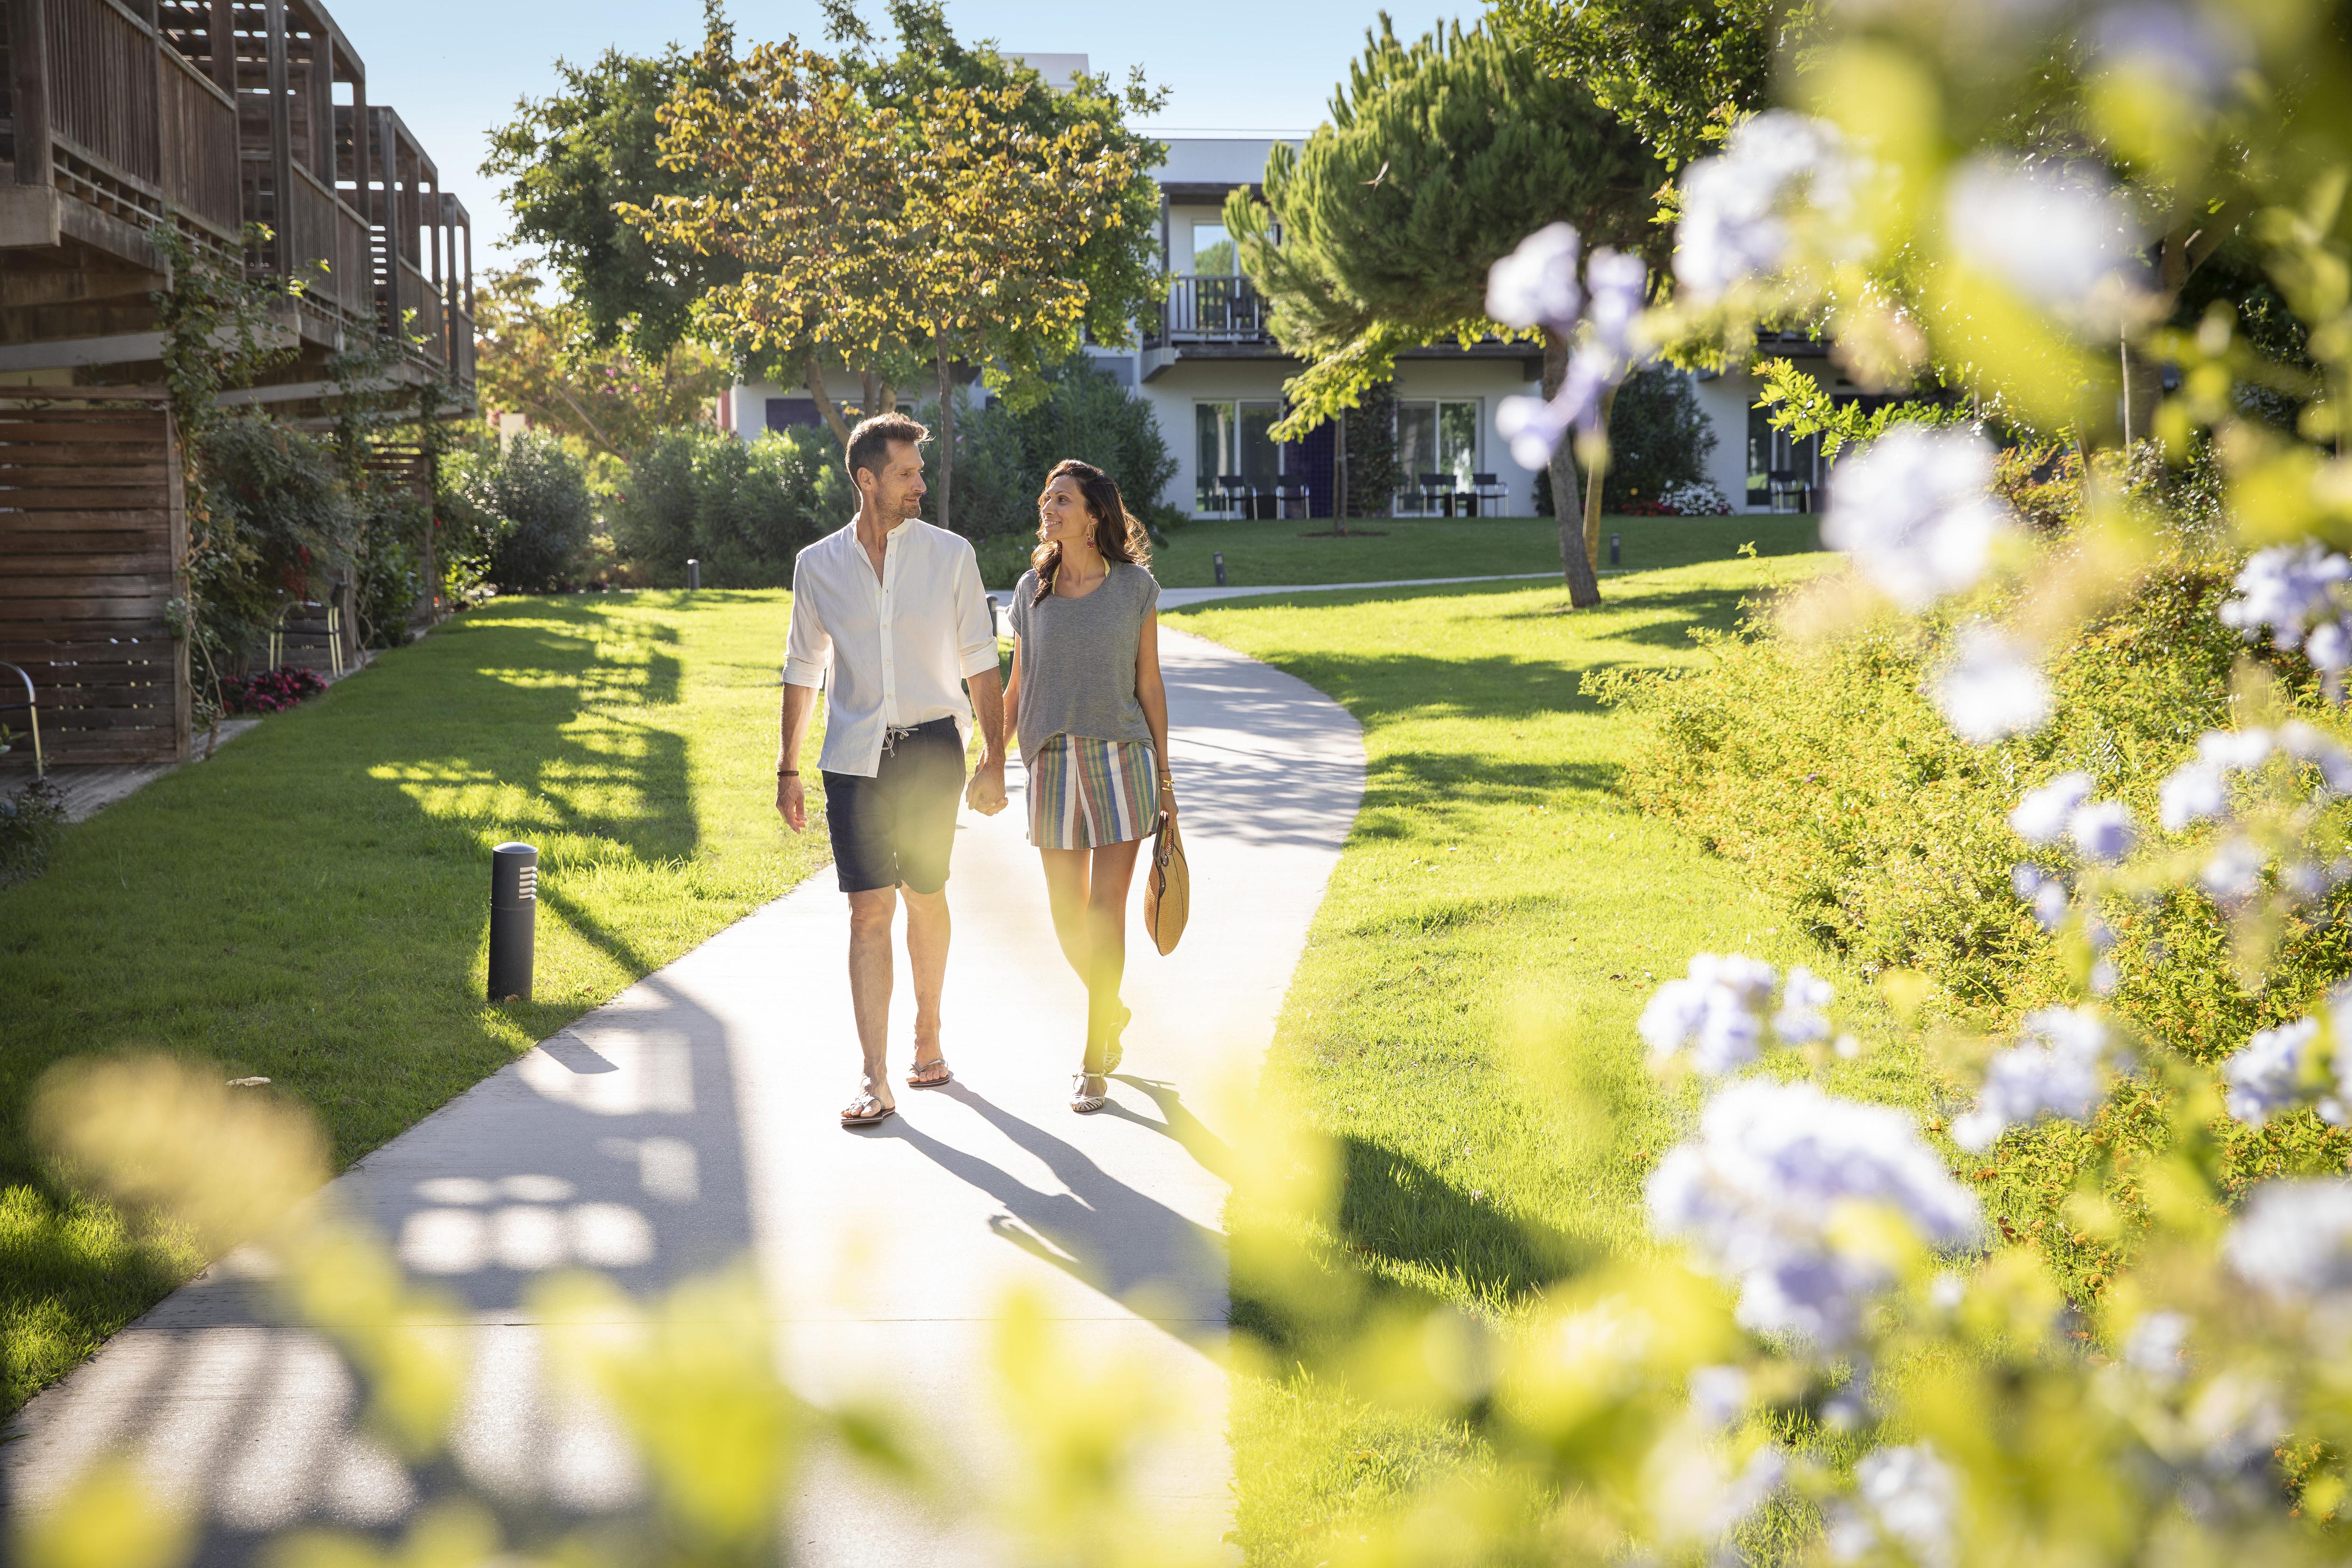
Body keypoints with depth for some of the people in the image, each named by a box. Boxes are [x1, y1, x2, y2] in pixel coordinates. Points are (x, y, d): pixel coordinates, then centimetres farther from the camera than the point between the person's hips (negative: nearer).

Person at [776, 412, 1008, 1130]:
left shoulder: (950, 554, 2)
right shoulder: (818, 565, 5)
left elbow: (981, 664, 5)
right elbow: (802, 672, 14)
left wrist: (994, 762, 0)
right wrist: (788, 770, 12)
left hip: (931, 748, 0)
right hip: (854, 755, 0)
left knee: (925, 898, 9)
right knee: (868, 910, -5)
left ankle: (927, 1037, 31)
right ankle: (875, 1079, -5)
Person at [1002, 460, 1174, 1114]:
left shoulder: (1135, 587, 0)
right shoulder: (1032, 590, 6)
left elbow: (1149, 685, 4)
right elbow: (1016, 688, 11)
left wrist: (1163, 777, 4)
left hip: (1120, 759, -3)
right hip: (1053, 764, 3)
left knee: (1106, 912, -5)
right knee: (1068, 917, 6)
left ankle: (1094, 1063, 2)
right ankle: (1113, 1011, 34)